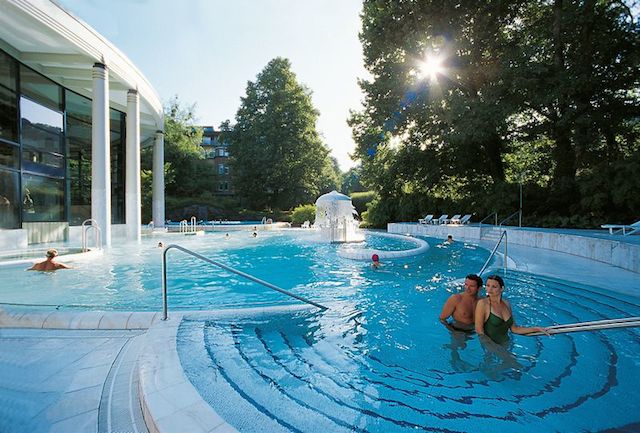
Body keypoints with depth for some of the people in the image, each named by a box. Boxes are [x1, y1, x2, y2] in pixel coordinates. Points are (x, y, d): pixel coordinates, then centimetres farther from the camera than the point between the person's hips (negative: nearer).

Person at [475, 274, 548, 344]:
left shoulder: (506, 304, 2)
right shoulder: (482, 303, -16)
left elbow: (514, 329, 8)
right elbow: (479, 330, -15)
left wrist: (537, 329, 6)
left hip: (505, 343, 5)